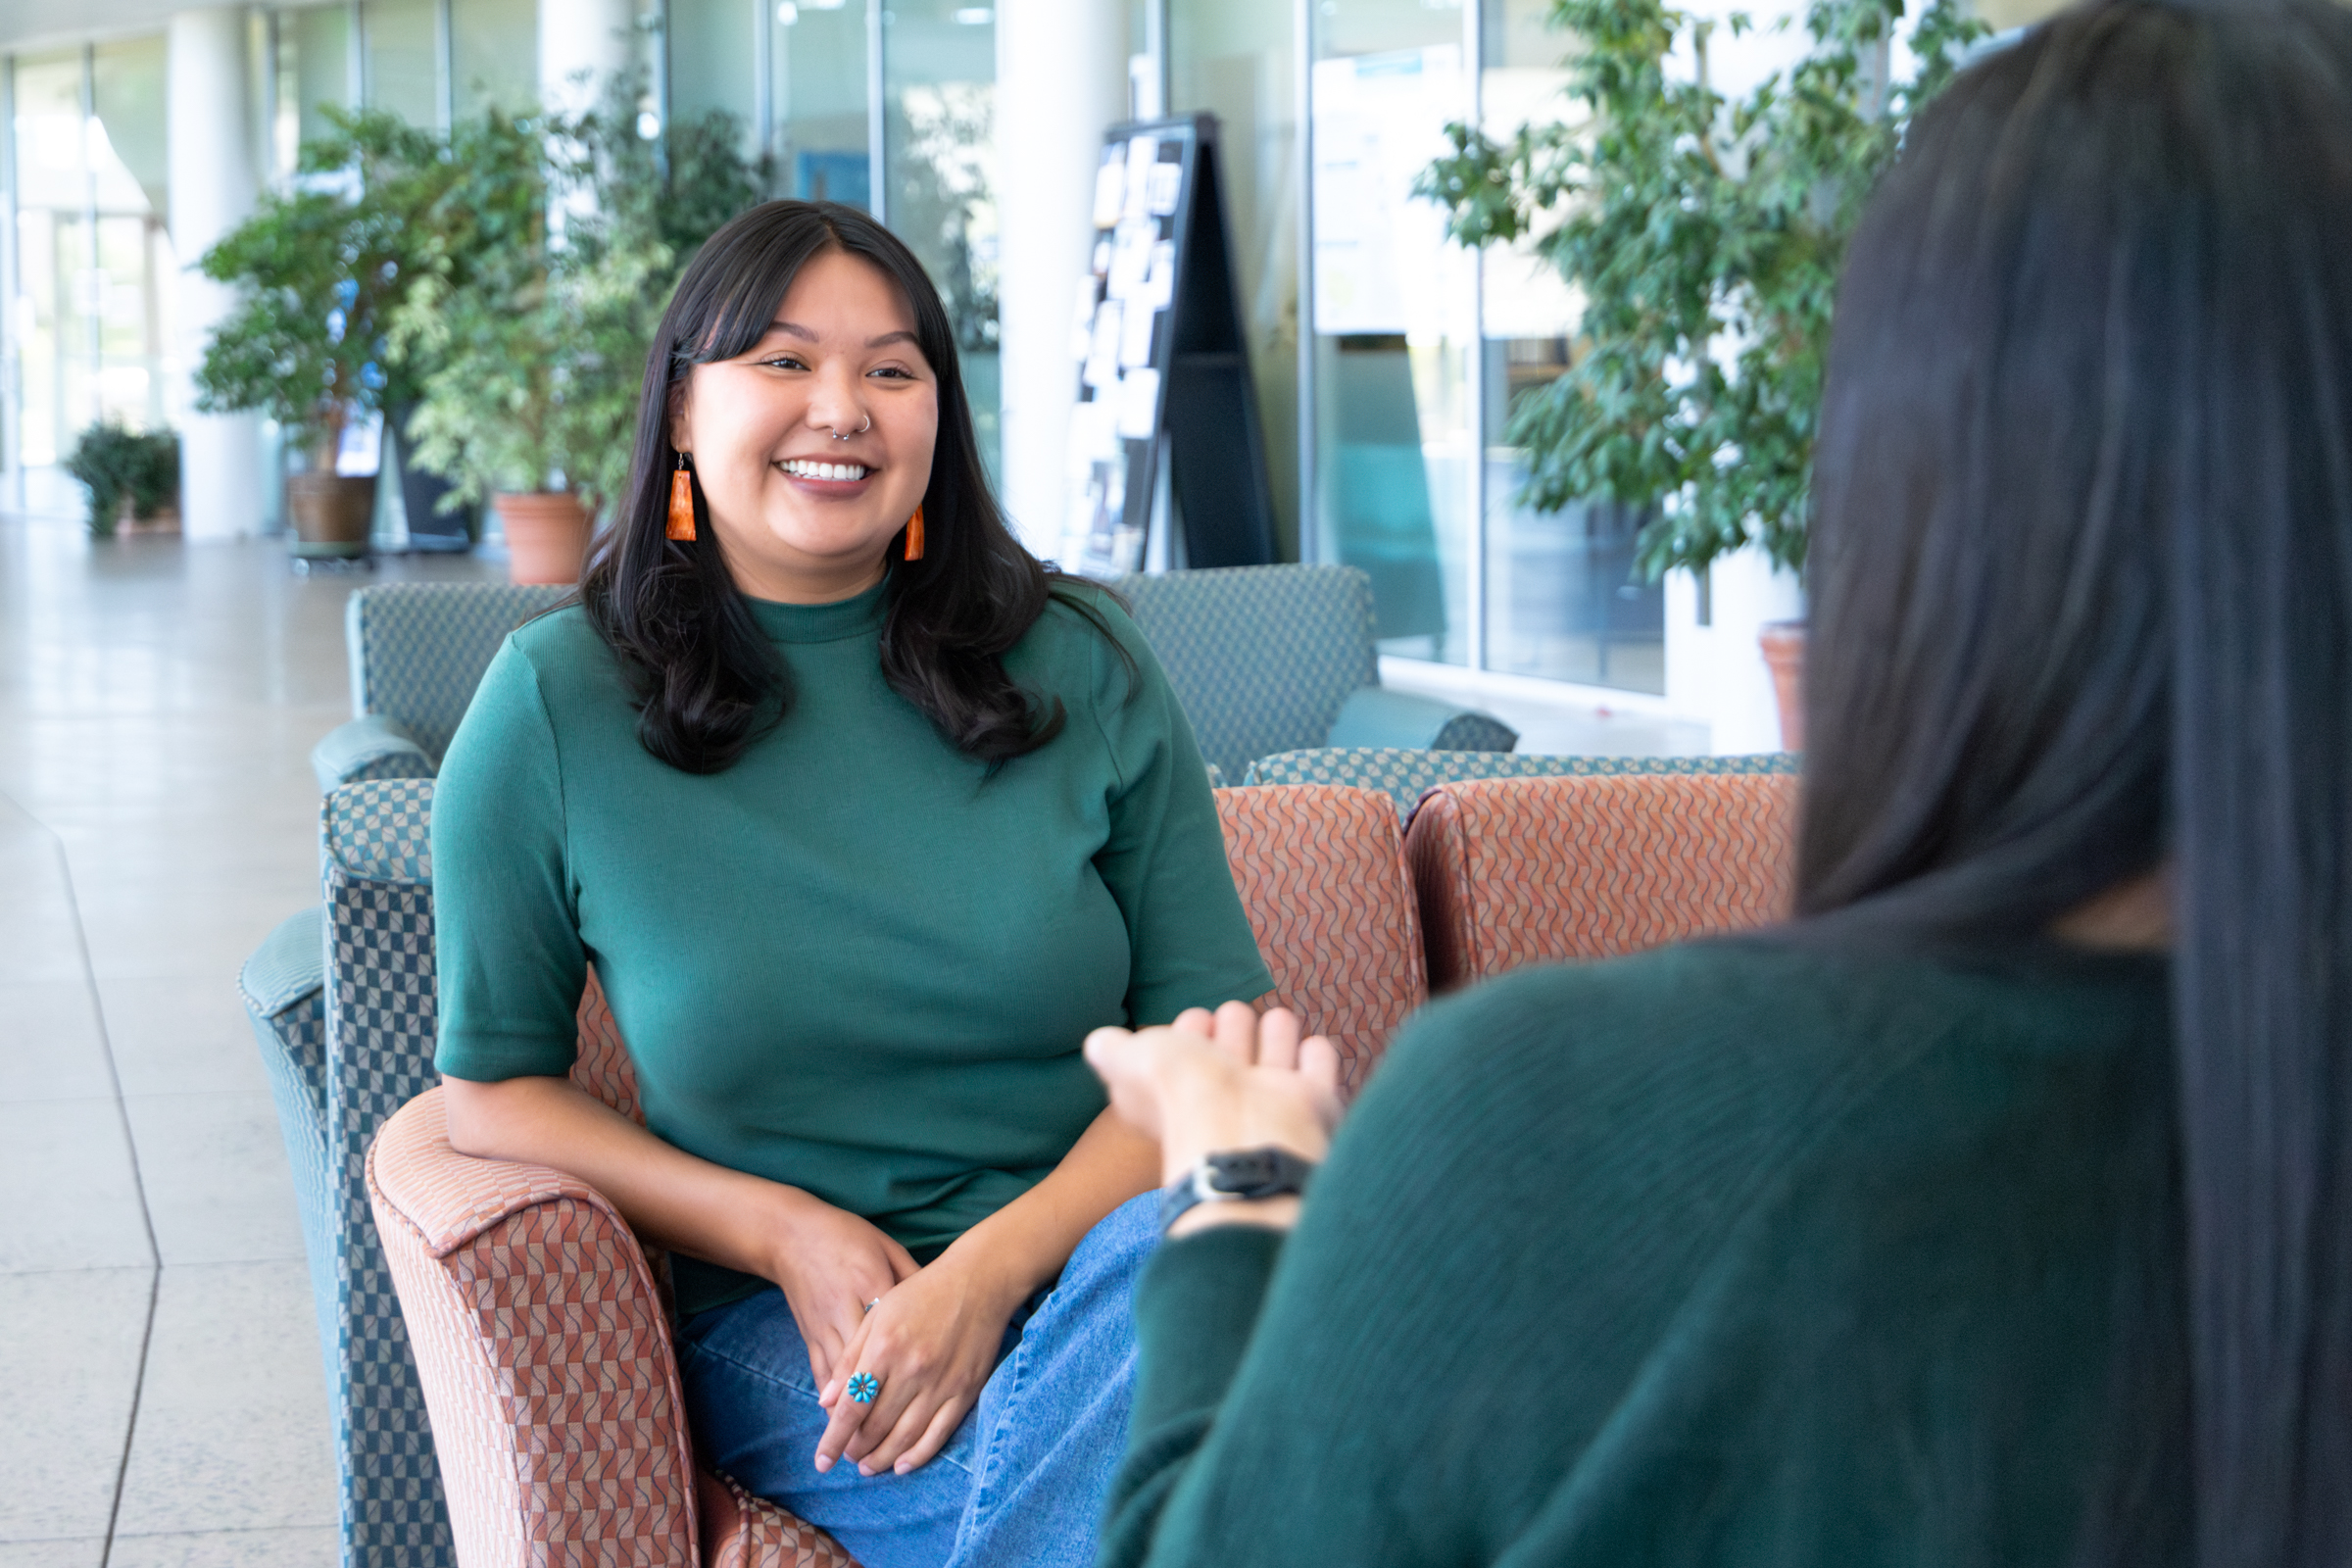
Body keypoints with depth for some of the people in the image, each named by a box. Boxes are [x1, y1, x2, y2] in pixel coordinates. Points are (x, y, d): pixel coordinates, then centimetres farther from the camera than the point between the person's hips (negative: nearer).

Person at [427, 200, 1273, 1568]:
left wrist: (996, 1265, -16)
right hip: (784, 1326, -3)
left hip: (1093, 1245, 3)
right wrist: (785, 1235, -8)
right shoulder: (554, 708, 2)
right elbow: (495, 1085, 8)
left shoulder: (1083, 669, 4)